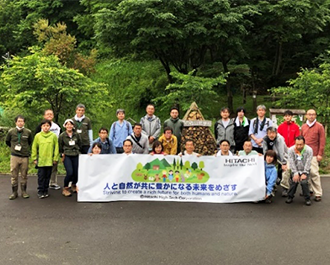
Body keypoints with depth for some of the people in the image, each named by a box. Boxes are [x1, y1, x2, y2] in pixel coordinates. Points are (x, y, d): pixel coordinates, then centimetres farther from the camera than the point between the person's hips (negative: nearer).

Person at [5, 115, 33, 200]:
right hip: (14, 156, 0)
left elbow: (30, 142, 16)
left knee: (24, 175, 6)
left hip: (25, 156, 0)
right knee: (14, 175, 4)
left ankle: (24, 192, 17)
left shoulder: (28, 132, -2)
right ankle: (14, 192, 13)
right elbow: (7, 141, 16)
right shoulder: (11, 131, -2)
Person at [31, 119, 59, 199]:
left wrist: (56, 158, 0)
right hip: (41, 160, 0)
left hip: (50, 160, 1)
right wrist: (34, 158, 3)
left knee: (47, 176, 9)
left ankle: (45, 191, 20)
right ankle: (40, 191, 11)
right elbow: (34, 148, 5)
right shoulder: (37, 136, 0)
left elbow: (56, 148, 2)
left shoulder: (53, 136, -2)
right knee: (41, 176, 2)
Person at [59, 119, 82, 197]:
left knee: (76, 173, 1)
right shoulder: (62, 135, -1)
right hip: (67, 156, -3)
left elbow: (80, 145, 16)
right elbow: (60, 147, 8)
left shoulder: (77, 135, 5)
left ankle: (73, 186, 31)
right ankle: (65, 189, 2)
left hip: (76, 156, 3)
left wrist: (77, 151, 6)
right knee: (70, 172, -17)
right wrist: (62, 154, 3)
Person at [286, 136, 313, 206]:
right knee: (294, 181, -19)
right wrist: (295, 173, -16)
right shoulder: (291, 150, -13)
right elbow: (292, 163, -12)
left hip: (305, 170, -1)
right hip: (295, 170, 1)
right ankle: (290, 197, 3)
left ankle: (307, 199, -1)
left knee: (304, 182, -21)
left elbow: (308, 163, -15)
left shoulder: (309, 150, -16)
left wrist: (304, 174, -18)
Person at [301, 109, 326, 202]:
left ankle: (318, 194, -2)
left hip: (313, 154, -5)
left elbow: (322, 141, -3)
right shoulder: (303, 126, 14)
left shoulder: (319, 126, 0)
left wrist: (320, 154, -8)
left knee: (314, 173, -8)